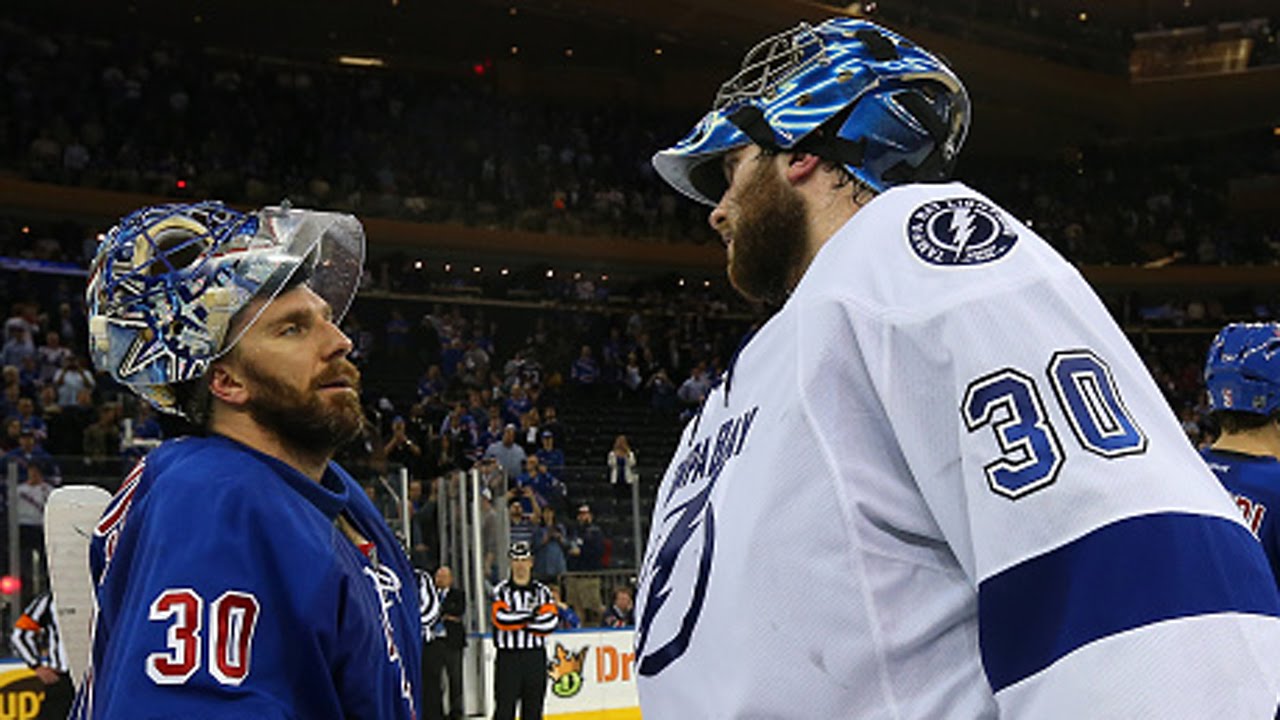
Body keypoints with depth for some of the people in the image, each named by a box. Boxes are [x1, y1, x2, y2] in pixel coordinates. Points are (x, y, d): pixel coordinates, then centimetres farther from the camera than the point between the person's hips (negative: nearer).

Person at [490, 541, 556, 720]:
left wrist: (518, 622, -12)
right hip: (508, 656, -3)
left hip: (535, 657, 3)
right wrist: (530, 615, -12)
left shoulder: (542, 591, 7)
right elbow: (501, 619, -16)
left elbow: (550, 623, -8)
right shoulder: (501, 590, 1)